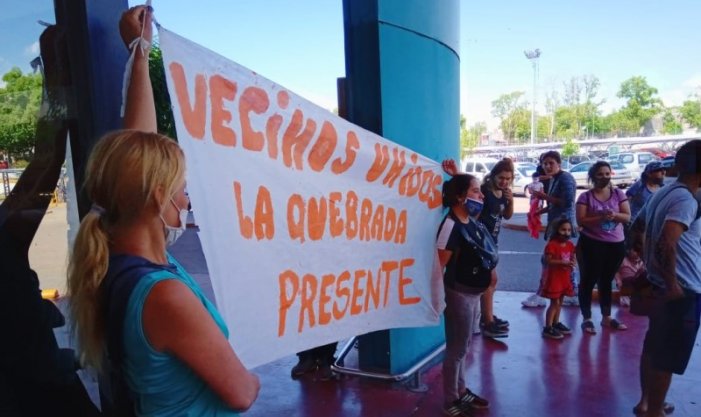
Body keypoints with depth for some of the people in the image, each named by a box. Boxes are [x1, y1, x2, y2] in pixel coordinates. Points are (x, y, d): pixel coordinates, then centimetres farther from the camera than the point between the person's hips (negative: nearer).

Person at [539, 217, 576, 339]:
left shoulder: (570, 245, 6)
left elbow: (572, 259, 14)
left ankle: (556, 323, 32)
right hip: (553, 277, -8)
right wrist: (562, 262, -27)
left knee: (560, 302, 18)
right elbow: (547, 261, -22)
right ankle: (548, 328, -2)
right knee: (554, 302, -7)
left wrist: (572, 263, -9)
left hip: (565, 277, 8)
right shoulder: (552, 245, -18)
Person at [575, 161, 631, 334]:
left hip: (616, 244, 4)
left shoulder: (618, 194, 4)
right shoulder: (585, 197, -5)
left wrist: (614, 215, -20)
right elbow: (581, 220, -12)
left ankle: (606, 317, 29)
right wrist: (600, 218, -24)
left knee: (606, 281, 17)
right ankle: (587, 319, 10)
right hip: (592, 244, -4)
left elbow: (627, 217, 0)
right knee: (589, 280, 0)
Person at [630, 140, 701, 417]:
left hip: (660, 284, 9)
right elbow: (666, 243, -33)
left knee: (653, 348, 20)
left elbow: (637, 227, 21)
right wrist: (672, 284, -23)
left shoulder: (663, 193, 9)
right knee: (668, 357, 4)